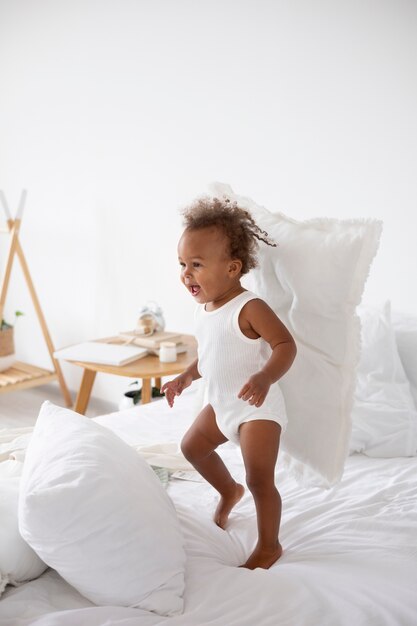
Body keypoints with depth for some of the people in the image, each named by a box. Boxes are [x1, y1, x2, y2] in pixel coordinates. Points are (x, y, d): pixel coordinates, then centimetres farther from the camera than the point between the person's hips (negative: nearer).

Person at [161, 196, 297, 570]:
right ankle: (229, 491, 47)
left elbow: (286, 346, -28)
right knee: (192, 446, 23)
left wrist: (265, 377, -43)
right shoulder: (204, 310, 4)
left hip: (258, 409, -9)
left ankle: (269, 546, 11)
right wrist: (186, 377, 17)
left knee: (260, 479, -9)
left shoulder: (250, 308, -23)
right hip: (221, 405, 9)